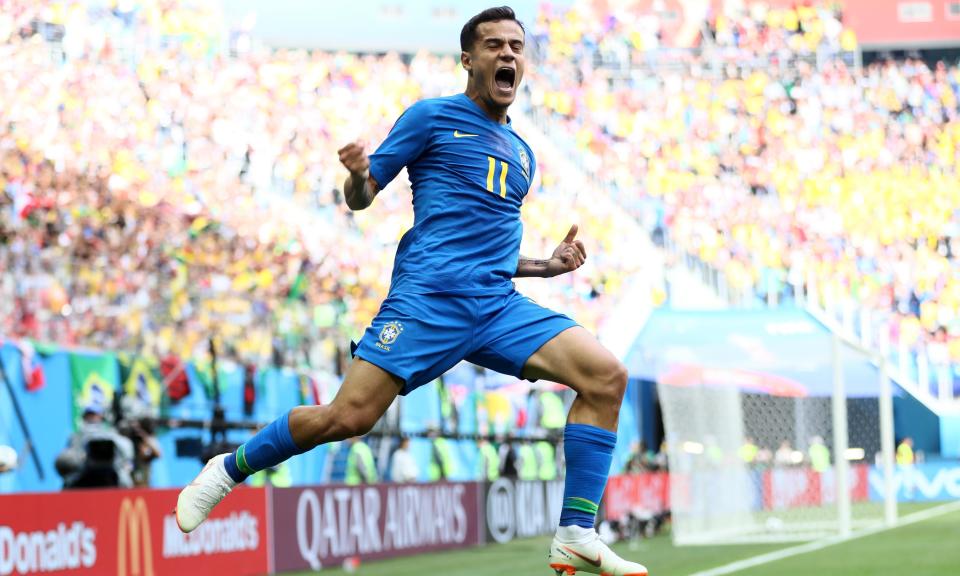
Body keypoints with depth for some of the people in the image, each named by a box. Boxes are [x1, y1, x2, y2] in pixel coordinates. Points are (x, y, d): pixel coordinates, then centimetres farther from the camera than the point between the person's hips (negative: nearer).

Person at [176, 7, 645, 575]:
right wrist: (358, 175, -17)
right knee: (348, 417, -15)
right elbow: (361, 198, 5)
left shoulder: (521, 155, 24)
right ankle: (229, 469, 12)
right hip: (428, 296, -6)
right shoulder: (432, 116, 7)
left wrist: (548, 265, 16)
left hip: (498, 305, 6)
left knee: (606, 374, -12)